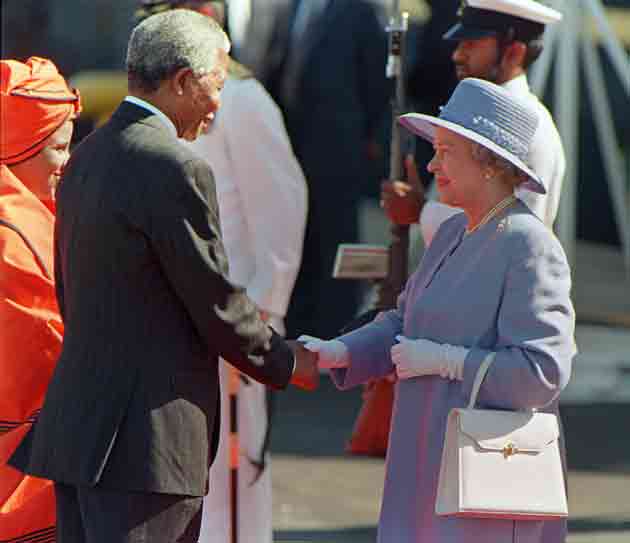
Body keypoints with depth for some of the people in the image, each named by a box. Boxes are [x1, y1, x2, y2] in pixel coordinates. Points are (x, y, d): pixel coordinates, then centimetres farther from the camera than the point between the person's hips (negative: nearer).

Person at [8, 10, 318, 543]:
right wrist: (288, 363, 6)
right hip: (147, 436, -9)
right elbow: (216, 304, -10)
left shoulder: (86, 157, 14)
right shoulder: (176, 169, -15)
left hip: (75, 424, 9)